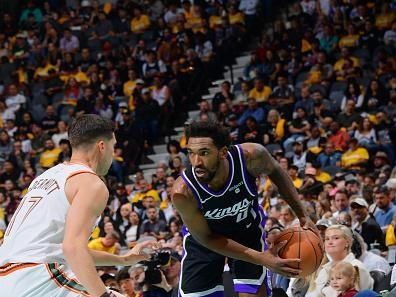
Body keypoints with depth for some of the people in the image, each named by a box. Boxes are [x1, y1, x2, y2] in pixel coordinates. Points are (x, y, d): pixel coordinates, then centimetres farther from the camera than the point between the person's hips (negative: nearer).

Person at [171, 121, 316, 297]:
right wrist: (261, 258, -26)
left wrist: (302, 216, -9)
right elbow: (207, 239, -22)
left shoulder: (250, 156, -34)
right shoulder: (182, 192, -37)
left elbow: (275, 172, -7)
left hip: (248, 230, 1)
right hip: (204, 238, -1)